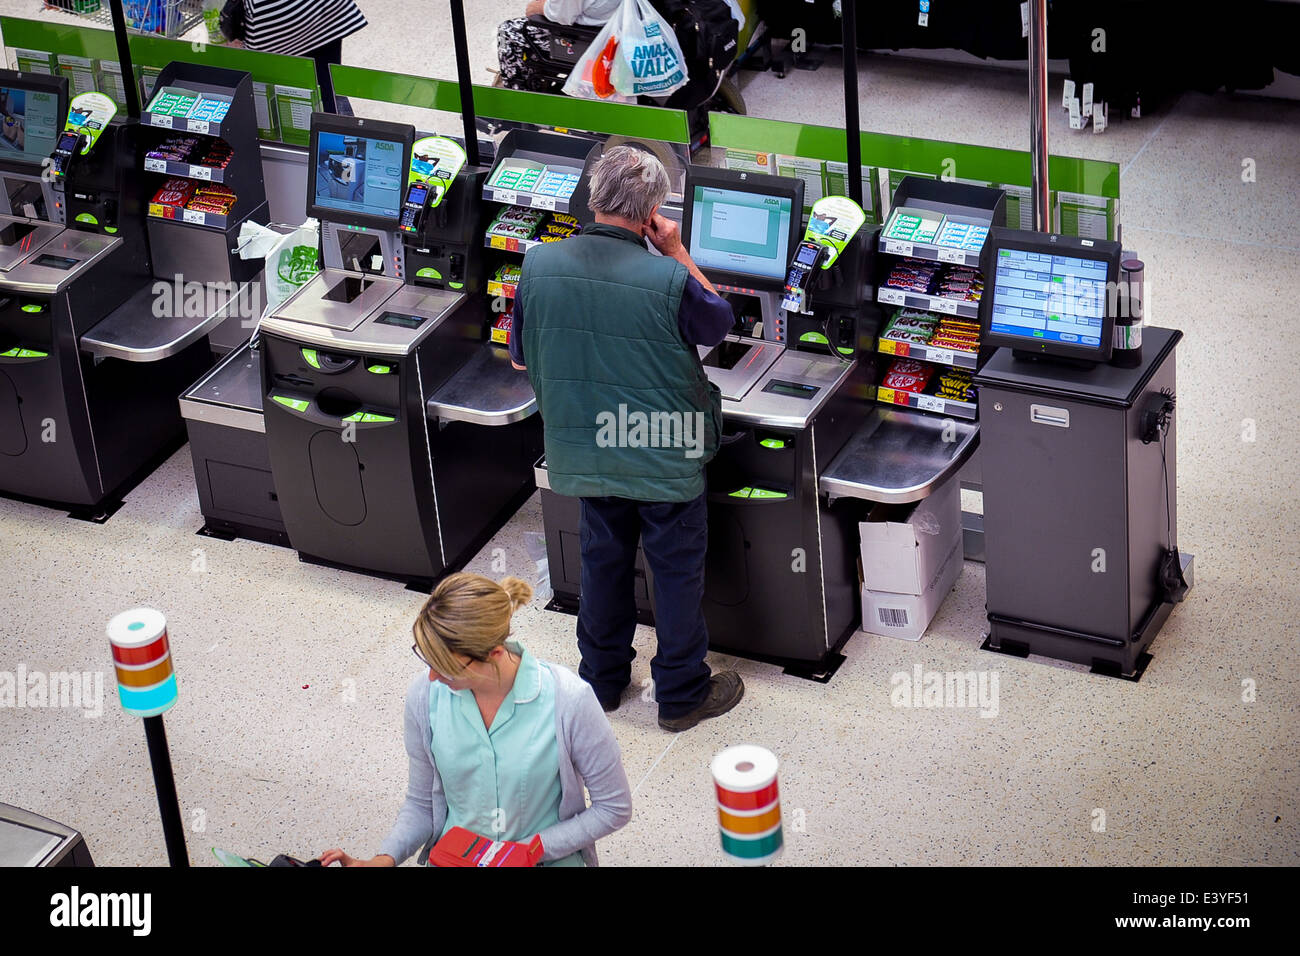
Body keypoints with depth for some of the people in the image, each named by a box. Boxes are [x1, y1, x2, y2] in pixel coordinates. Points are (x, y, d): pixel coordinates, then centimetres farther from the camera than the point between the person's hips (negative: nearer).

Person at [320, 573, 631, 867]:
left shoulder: (568, 700, -18)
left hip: (547, 858, -2)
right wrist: (384, 859, -10)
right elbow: (422, 802, 7)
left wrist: (527, 850, -12)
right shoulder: (425, 694, -7)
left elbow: (614, 808, -6)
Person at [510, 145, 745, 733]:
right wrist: (677, 255, -1)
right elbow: (719, 324, -2)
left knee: (603, 557, 21)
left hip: (587, 447, 4)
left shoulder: (539, 266, -11)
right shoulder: (668, 280, -24)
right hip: (665, 455, -4)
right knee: (678, 569, 12)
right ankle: (682, 694, 23)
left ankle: (601, 679, 35)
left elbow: (521, 360, 2)